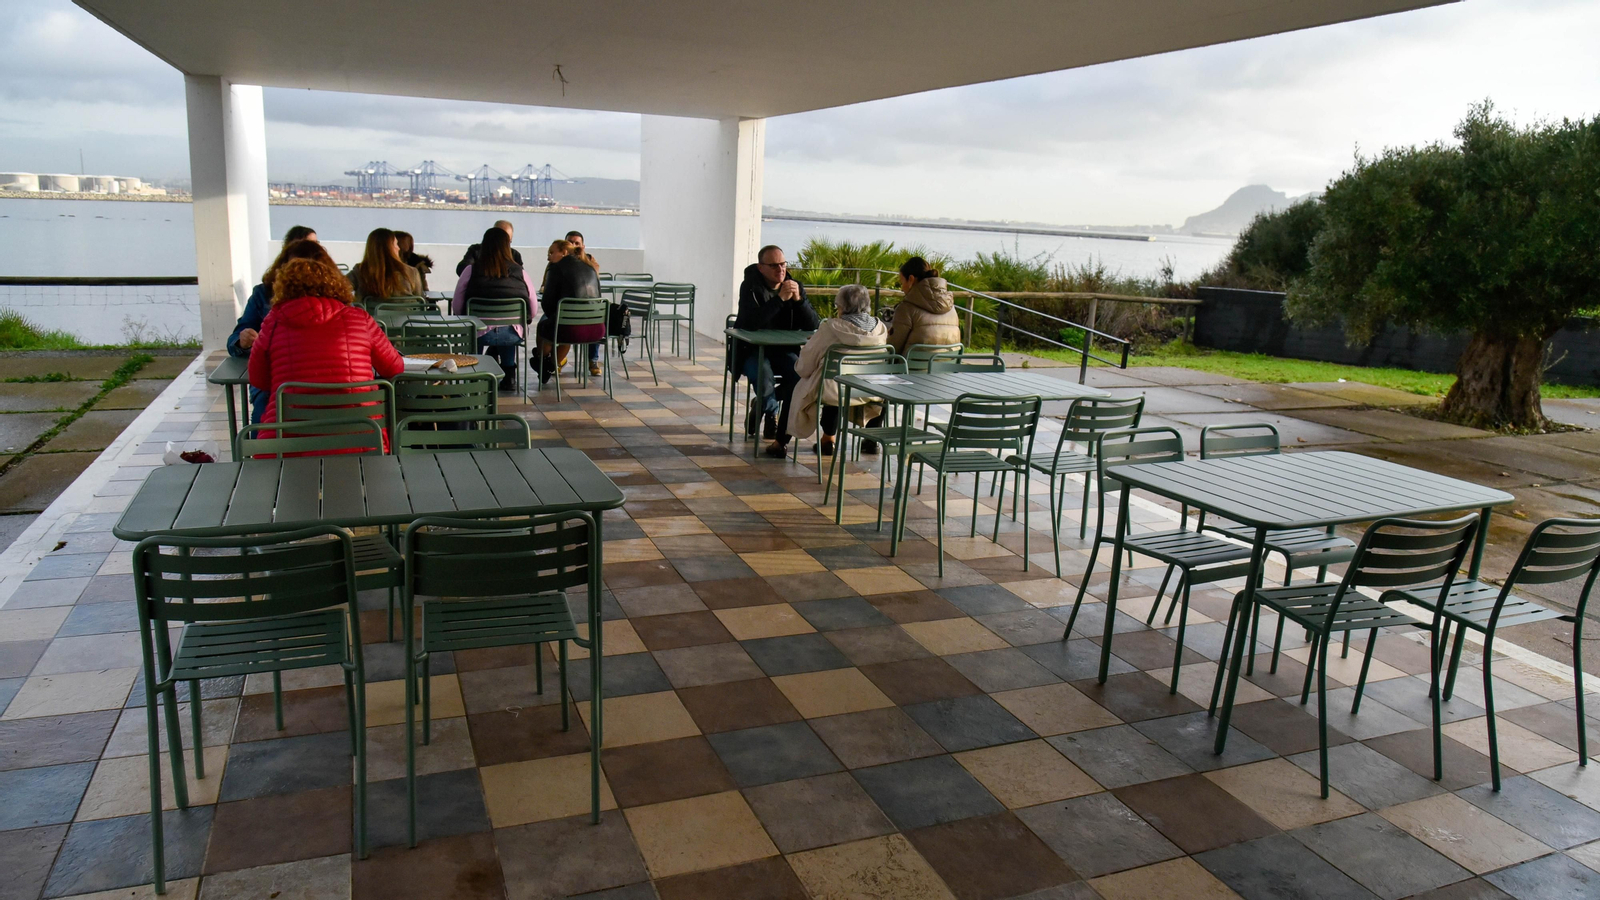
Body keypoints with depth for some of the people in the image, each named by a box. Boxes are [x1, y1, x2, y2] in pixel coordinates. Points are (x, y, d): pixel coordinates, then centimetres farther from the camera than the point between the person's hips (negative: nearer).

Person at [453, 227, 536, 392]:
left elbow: (456, 308, -2)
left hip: (480, 334, 0)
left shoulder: (471, 271, -2)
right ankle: (508, 376, 37)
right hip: (513, 335, 0)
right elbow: (532, 311, 1)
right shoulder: (520, 272, 0)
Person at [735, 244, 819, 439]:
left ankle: (762, 406, 4)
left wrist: (798, 299, -22)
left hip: (784, 350, 4)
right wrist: (780, 298, -31)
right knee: (764, 376, -34)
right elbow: (751, 323, -28)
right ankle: (771, 411, 5)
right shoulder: (750, 288, -10)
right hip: (752, 350, -3)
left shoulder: (796, 287, 1)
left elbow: (813, 326, -7)